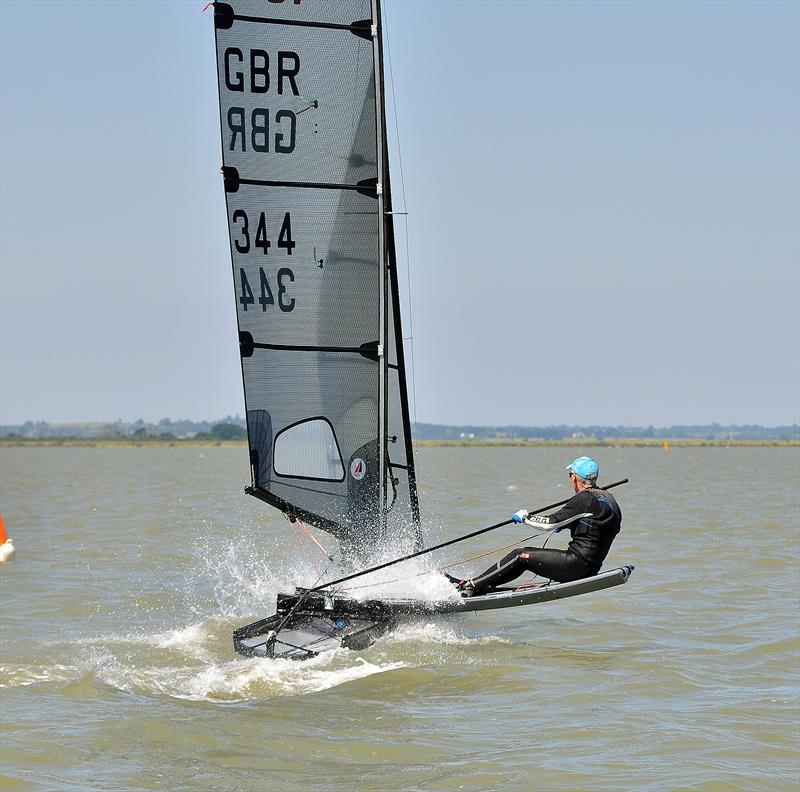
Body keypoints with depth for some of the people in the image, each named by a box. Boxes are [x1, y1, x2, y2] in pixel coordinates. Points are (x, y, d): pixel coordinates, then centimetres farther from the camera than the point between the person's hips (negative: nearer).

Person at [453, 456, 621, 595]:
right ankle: (481, 586, 12)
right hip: (591, 568, 9)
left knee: (519, 557, -4)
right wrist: (567, 524, 27)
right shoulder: (609, 498, 12)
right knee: (526, 553, 14)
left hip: (577, 562, -9)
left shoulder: (585, 499, -15)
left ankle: (470, 586, -3)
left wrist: (525, 518, 0)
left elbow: (551, 522, -16)